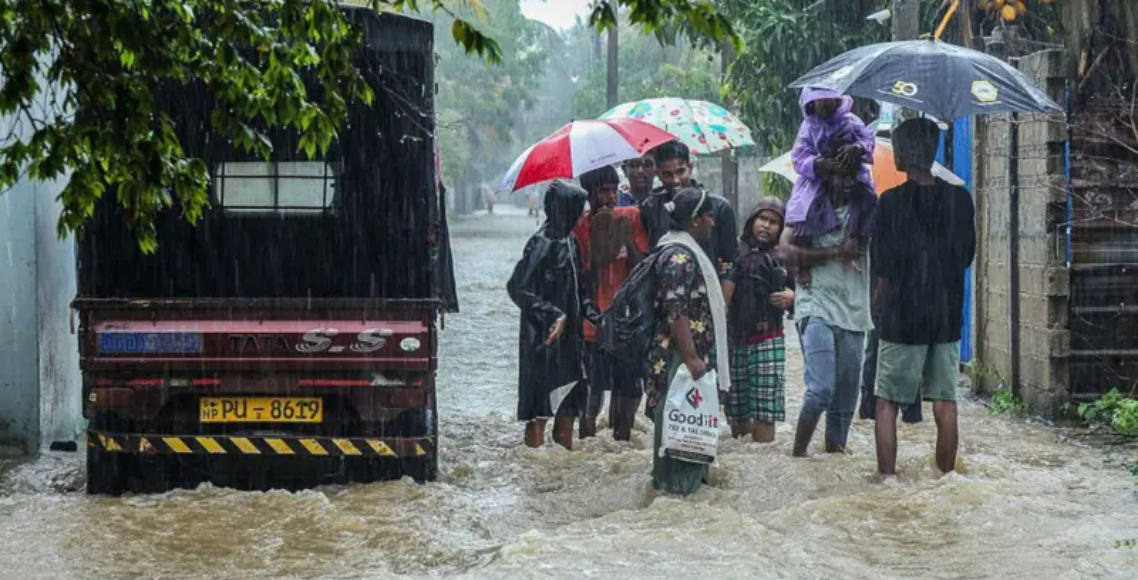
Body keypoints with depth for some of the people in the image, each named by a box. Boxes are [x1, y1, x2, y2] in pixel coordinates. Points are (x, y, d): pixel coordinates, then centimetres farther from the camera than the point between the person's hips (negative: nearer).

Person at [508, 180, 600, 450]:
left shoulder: (569, 242, 10)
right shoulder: (542, 243, -16)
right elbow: (518, 287, -19)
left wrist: (594, 314, 5)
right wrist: (553, 315, -21)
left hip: (568, 335, 9)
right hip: (544, 338, -9)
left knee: (570, 398, 13)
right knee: (540, 406, -3)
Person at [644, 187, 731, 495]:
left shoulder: (688, 251, 16)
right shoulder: (679, 256, -17)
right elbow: (676, 312, -23)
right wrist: (692, 359, -24)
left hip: (693, 356, 10)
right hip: (681, 357, -10)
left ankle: (692, 477, 23)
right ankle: (677, 483, 1)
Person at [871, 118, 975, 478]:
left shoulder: (892, 201, -11)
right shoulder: (960, 199, 1)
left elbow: (881, 267, -6)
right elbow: (967, 256, 9)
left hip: (902, 316, -4)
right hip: (948, 315, 4)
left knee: (887, 403, 4)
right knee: (945, 401, 9)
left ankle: (888, 477, 0)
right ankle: (946, 475, 13)